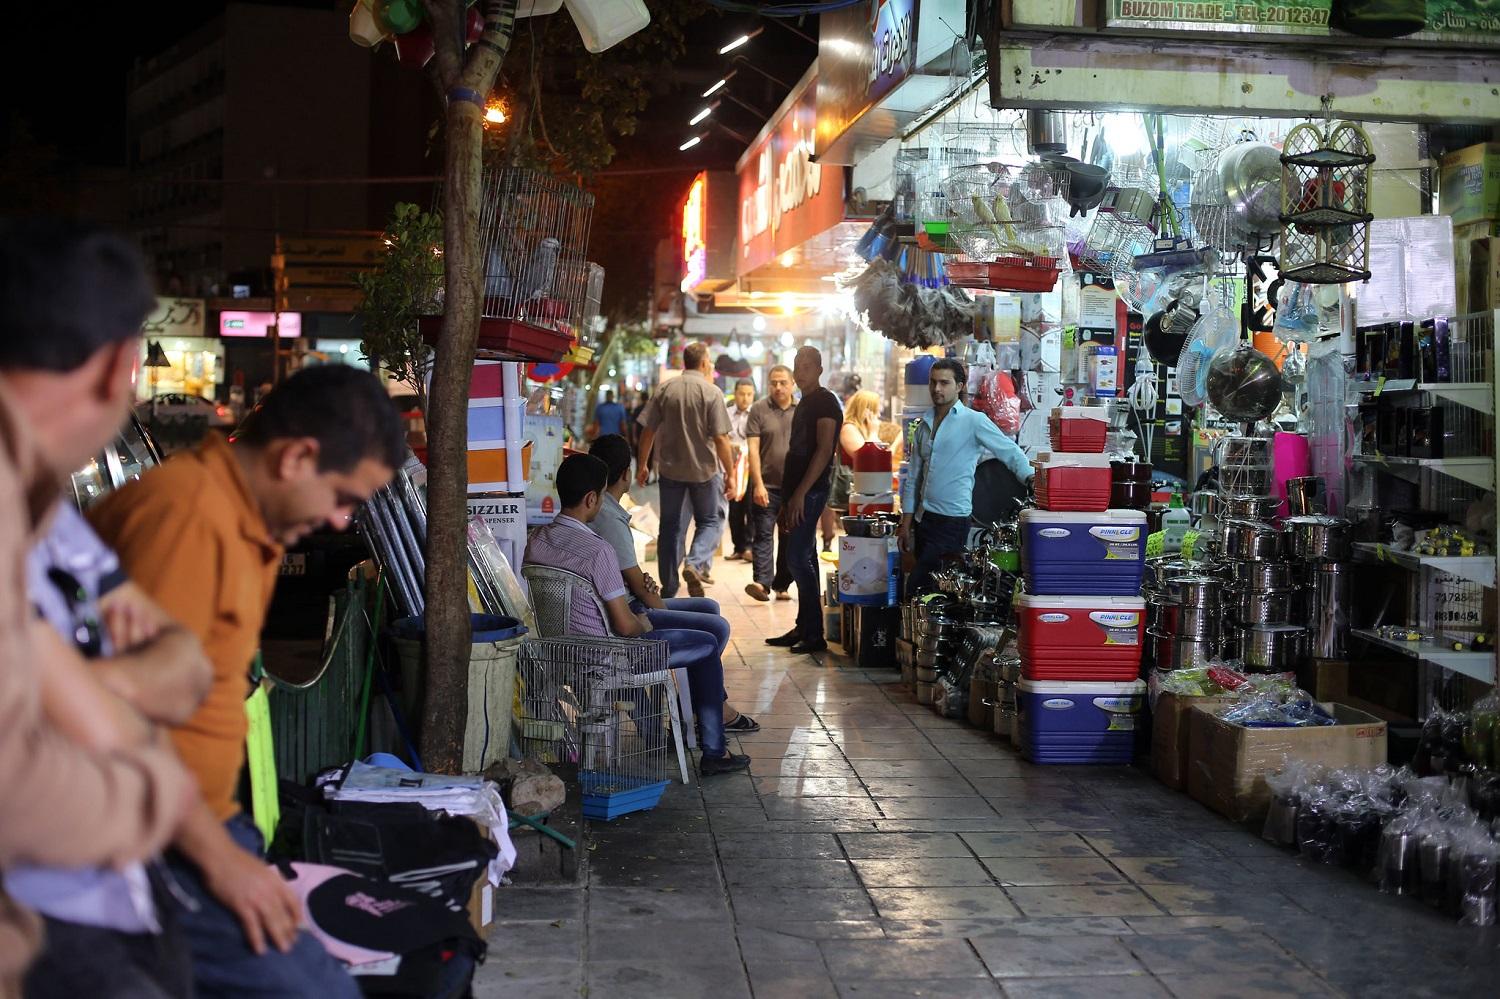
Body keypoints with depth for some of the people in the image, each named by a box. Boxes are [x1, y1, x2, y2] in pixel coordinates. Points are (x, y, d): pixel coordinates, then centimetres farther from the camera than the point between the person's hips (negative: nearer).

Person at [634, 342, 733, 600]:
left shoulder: (665, 390, 1)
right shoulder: (712, 392, -9)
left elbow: (648, 431, 1)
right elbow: (720, 438, -12)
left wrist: (642, 465, 12)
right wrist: (730, 474, -6)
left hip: (670, 468, 3)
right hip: (704, 469, -3)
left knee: (670, 526, 12)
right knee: (708, 521, 13)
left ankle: (669, 589, 15)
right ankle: (695, 564, -13)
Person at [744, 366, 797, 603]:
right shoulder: (759, 410, 0)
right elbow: (753, 449, -5)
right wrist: (758, 484, -13)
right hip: (767, 485, -3)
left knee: (791, 538, 7)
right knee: (763, 534, -9)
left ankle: (781, 586, 16)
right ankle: (762, 583, -15)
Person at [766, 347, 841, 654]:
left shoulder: (825, 402, -9)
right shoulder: (805, 404, 19)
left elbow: (824, 450, -18)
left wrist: (800, 493, -22)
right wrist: (788, 498, 18)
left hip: (811, 491, -10)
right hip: (798, 492, 10)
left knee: (798, 558, -13)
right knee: (804, 559, 11)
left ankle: (815, 634, -9)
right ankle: (804, 629, 15)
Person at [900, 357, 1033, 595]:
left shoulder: (973, 421, -6)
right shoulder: (924, 424, 12)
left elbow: (1011, 452, -3)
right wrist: (906, 521, 13)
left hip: (952, 521, -7)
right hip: (923, 519, 7)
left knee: (917, 588, -14)